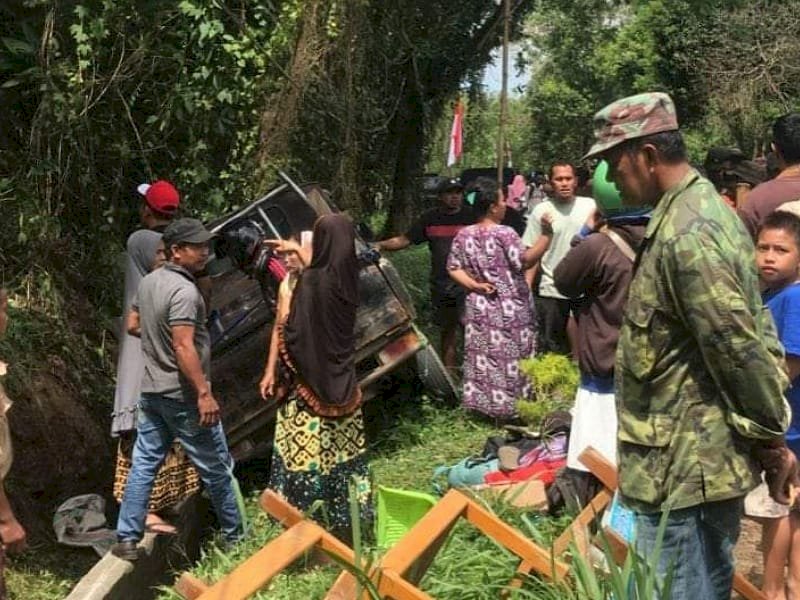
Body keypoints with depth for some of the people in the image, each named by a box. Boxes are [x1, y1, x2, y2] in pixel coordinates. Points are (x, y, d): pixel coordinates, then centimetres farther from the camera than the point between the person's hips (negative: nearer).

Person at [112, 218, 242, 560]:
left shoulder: (148, 282, 6)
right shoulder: (184, 291, -22)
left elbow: (133, 325, 17)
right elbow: (184, 348, -27)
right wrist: (204, 393, -25)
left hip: (152, 390, 8)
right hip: (183, 395, -8)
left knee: (144, 464, 11)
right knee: (216, 468, 7)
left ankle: (127, 539, 13)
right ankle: (235, 536, 20)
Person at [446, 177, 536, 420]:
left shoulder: (464, 235, -1)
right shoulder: (505, 233, -17)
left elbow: (453, 268, -2)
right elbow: (523, 262, -19)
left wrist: (474, 285, -3)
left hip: (479, 306, 5)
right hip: (509, 308, -5)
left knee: (482, 357, 12)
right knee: (509, 358, 6)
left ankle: (482, 403, 19)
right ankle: (511, 407, 14)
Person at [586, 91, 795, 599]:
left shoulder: (685, 235, -23)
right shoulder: (701, 209, 11)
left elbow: (742, 351, -22)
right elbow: (757, 331, 14)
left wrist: (771, 440, -10)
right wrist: (768, 436, 14)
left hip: (683, 467, -10)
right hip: (699, 456, 10)